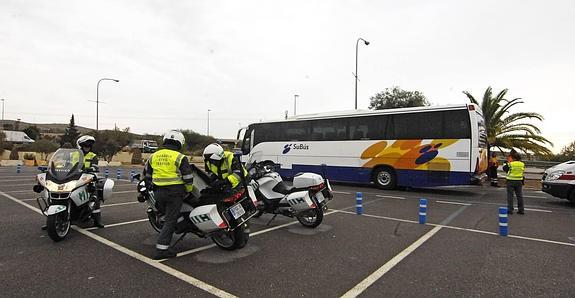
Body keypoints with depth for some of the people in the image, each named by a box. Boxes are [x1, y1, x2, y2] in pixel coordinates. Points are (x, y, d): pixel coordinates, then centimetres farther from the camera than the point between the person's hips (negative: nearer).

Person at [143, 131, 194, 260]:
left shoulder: (153, 156, 9)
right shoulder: (180, 157, -8)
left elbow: (147, 175, 17)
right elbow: (188, 177, -10)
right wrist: (188, 191, 6)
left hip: (158, 192, 6)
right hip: (174, 192, -5)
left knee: (166, 215, 23)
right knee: (170, 221, 0)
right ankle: (161, 249, -1)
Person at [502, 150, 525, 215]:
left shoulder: (510, 164, -14)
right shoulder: (522, 164, 2)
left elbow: (504, 168, 0)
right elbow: (523, 171, 18)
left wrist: (507, 162, 12)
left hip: (511, 181, -4)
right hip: (519, 181, 5)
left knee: (510, 195, 0)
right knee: (519, 196, 11)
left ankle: (510, 209, 0)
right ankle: (521, 210, 14)